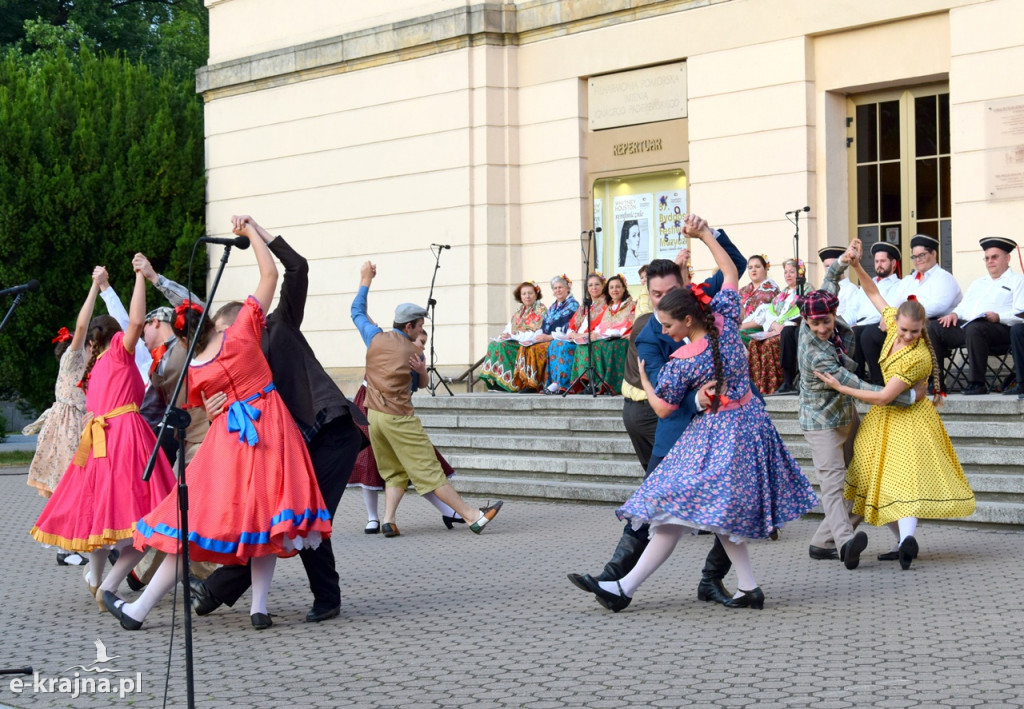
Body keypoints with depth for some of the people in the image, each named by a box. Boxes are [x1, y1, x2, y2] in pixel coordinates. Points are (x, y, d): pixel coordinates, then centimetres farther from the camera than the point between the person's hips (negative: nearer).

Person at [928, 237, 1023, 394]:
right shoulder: (978, 283, 34)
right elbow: (963, 306, 33)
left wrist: (998, 317, -22)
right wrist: (954, 313, 9)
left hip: (1000, 328, -7)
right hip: (965, 326, 7)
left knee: (974, 328, -40)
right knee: (933, 327, -13)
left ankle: (977, 383, -35)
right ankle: (935, 380, -16)